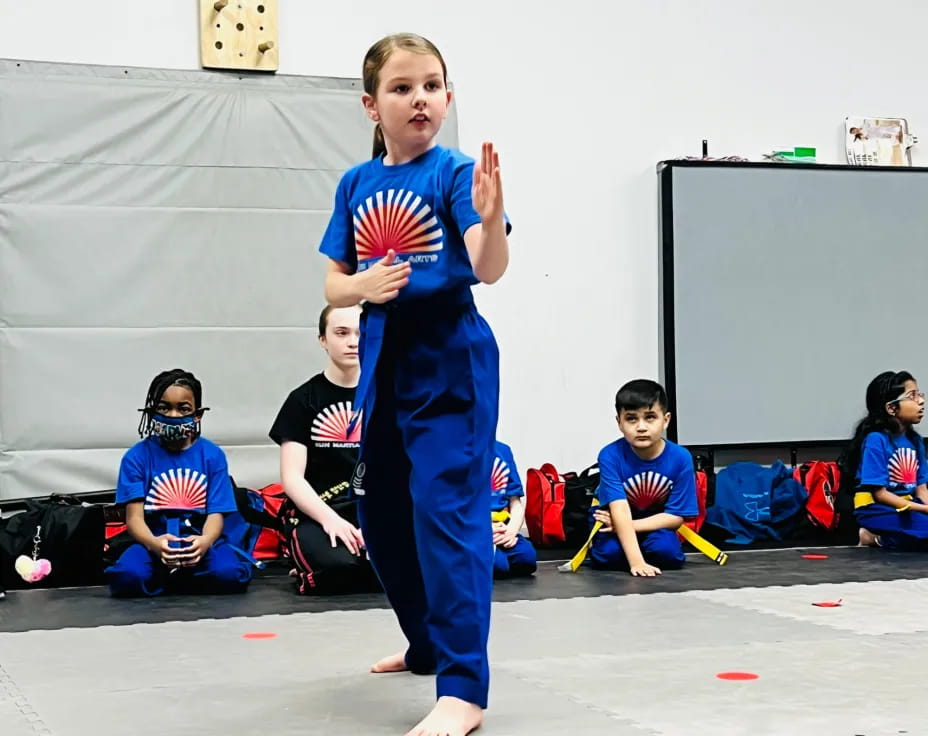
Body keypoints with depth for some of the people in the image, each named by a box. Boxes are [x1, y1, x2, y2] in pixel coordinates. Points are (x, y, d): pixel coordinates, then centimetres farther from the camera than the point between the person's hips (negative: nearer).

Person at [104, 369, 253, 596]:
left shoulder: (212, 455, 4)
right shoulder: (137, 457, 2)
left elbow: (215, 514, -3)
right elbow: (135, 516, -6)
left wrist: (204, 542, -28)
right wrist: (153, 543, -30)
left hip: (200, 542, 1)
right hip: (154, 544, -1)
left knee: (229, 573, -31)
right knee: (129, 575, -34)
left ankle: (165, 579, -3)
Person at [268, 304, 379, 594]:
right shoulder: (303, 400, 4)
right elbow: (292, 477, -4)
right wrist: (330, 519, -21)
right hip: (316, 513, -2)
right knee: (337, 568, -36)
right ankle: (308, 568, 0)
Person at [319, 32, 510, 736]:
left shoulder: (456, 174, -9)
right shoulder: (356, 184, 7)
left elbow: (489, 268, -21)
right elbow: (334, 285, 10)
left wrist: (491, 217, -40)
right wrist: (364, 286, -12)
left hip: (449, 356, -7)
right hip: (384, 356, 7)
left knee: (447, 507, -15)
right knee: (381, 514, 16)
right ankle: (429, 641, 38)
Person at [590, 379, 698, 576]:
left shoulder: (680, 458, -19)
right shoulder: (611, 456, -24)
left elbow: (675, 516, -15)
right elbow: (620, 511, -31)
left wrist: (631, 525, -25)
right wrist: (636, 561, -41)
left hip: (656, 526, 2)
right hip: (614, 524, -1)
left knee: (667, 551, -29)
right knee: (609, 553, -31)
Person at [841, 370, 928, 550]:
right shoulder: (876, 440, -12)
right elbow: (880, 494, -14)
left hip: (910, 508, 7)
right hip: (877, 511, -7)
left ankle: (882, 539, -7)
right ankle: (878, 537, -8)